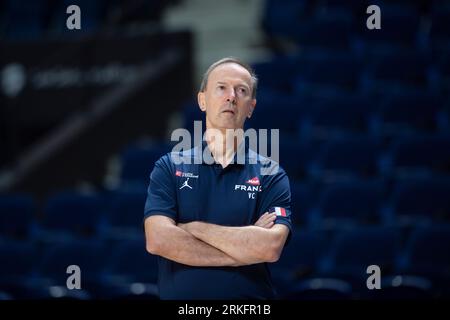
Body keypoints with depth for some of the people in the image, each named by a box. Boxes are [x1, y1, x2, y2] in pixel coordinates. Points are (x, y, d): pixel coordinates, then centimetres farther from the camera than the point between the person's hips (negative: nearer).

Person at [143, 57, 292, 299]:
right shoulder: (169, 168, 2)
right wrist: (244, 251, -15)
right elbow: (158, 240, -13)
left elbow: (271, 247, -17)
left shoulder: (272, 176, 0)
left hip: (251, 301, 0)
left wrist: (194, 228, -13)